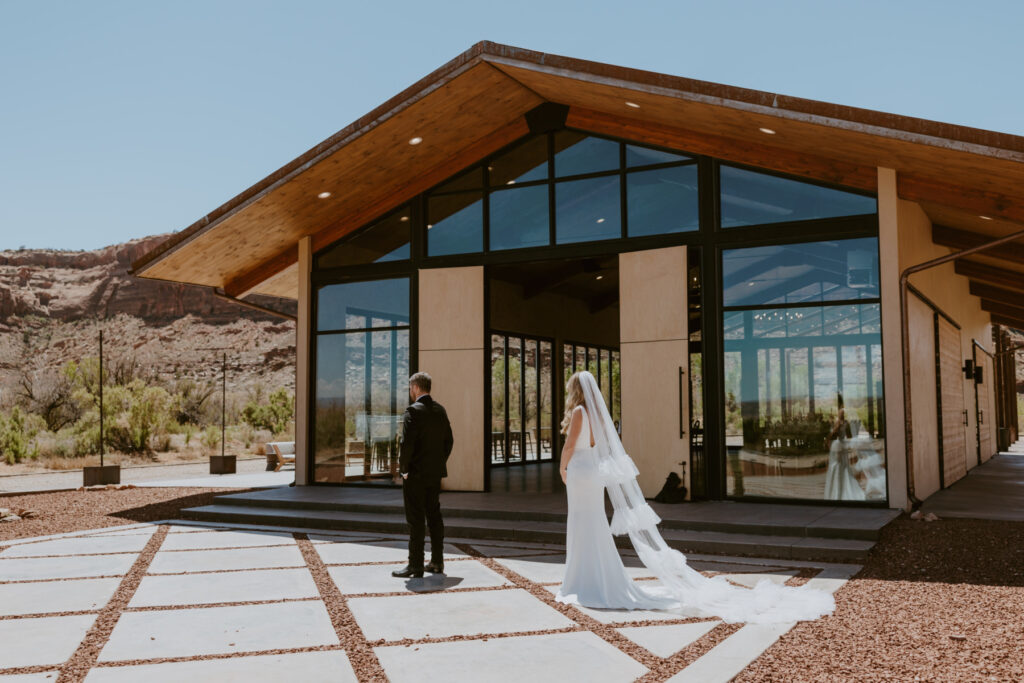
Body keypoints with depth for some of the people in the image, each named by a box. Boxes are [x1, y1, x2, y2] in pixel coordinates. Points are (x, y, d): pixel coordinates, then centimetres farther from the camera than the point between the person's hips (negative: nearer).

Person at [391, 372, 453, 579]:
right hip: (435, 473, 7)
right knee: (434, 516, 13)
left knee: (416, 520, -2)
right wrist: (439, 463, 15)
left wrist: (403, 468, -9)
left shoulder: (413, 411, -15)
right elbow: (449, 440, 12)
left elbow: (407, 443, -21)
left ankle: (415, 566, 2)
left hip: (416, 474, -7)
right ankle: (437, 562, 18)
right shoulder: (440, 410, 8)